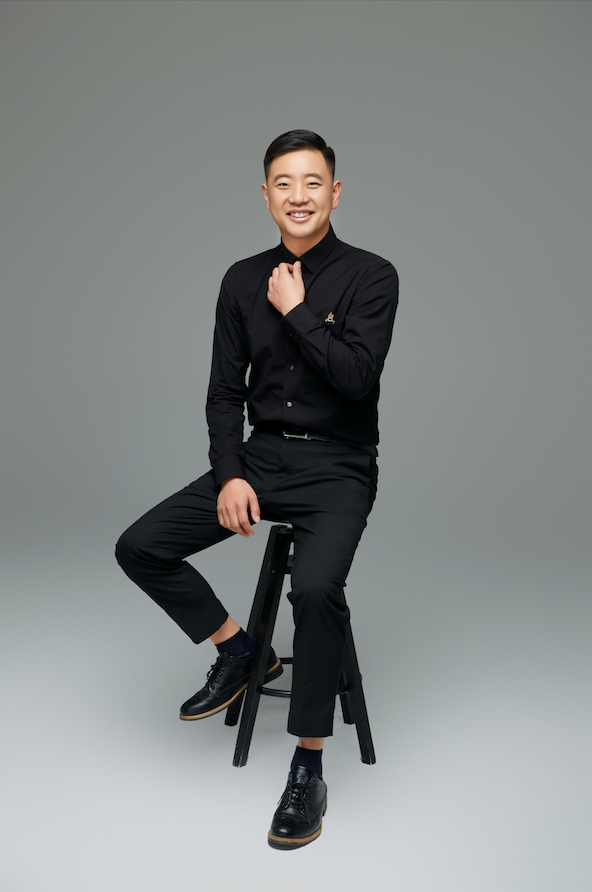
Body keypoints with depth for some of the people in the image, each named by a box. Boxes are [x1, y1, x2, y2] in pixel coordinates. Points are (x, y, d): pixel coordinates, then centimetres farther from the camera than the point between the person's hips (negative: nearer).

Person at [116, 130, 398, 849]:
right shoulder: (243, 281, 8)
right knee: (139, 547, -7)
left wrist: (294, 311, -11)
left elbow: (357, 376, -18)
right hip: (258, 456, 5)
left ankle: (308, 765, -10)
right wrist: (230, 475, -6)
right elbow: (225, 390, 7)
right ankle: (239, 652, 14)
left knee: (316, 586, -32)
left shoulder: (370, 276, -4)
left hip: (336, 466, -4)